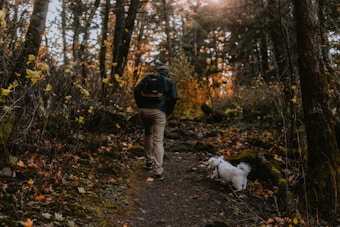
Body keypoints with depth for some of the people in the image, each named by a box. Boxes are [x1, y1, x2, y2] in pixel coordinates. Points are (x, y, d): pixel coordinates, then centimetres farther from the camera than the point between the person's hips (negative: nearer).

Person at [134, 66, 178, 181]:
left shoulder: (148, 78, 17)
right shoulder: (170, 82, 12)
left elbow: (136, 90, 3)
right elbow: (174, 97, -3)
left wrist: (140, 105, 10)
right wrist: (168, 111, 9)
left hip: (144, 110, 3)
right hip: (159, 112, -2)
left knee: (147, 133, 28)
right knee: (158, 141, -3)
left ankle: (149, 161, 33)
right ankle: (158, 171, -10)